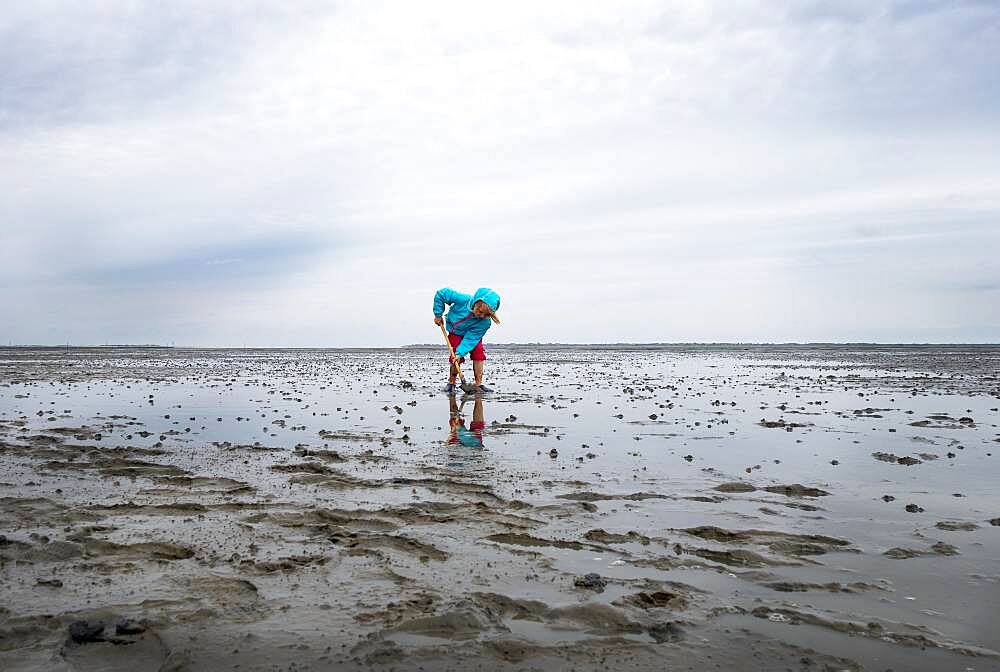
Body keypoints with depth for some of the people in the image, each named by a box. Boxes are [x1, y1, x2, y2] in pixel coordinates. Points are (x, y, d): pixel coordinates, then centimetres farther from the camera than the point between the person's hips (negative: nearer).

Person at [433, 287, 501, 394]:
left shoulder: (485, 323, -33)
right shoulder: (463, 300, -38)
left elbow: (471, 338, -30)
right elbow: (441, 294, -25)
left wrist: (460, 352, -40)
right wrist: (438, 315, -20)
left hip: (472, 334, 1)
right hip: (456, 333, -1)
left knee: (479, 353, -15)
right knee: (457, 358, -14)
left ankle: (478, 384, -7)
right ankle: (451, 383, 5)